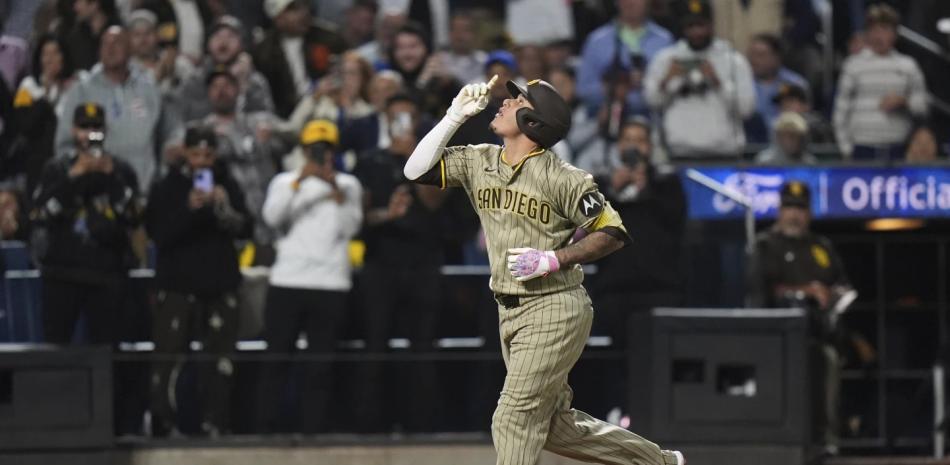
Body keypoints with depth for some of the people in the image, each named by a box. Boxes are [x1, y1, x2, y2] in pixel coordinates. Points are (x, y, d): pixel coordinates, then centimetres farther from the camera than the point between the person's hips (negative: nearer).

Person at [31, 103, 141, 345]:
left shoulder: (121, 170, 9)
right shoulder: (56, 169, 8)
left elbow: (133, 218, -2)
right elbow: (40, 215, -5)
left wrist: (112, 177, -9)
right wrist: (72, 178, -10)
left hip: (106, 272, 0)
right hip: (62, 271, 0)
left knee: (104, 344, -2)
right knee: (55, 342, -3)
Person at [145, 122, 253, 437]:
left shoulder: (227, 186, 10)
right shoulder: (167, 189, 3)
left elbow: (245, 229, 2)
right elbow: (157, 232, -9)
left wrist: (225, 208, -17)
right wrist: (189, 208, -21)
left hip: (220, 287, 3)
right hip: (177, 285, -3)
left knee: (219, 362, 2)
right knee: (168, 356, -8)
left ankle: (215, 426, 6)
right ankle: (163, 426, -6)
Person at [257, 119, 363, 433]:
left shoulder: (348, 185, 12)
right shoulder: (285, 181, 12)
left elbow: (350, 228, -3)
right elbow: (272, 218, -7)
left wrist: (336, 191, -14)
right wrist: (299, 182, -16)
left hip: (331, 286, 0)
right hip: (287, 281, 0)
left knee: (321, 366, -1)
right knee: (276, 359, -1)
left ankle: (314, 431, 0)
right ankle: (266, 429, 1)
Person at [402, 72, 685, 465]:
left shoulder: (561, 178, -14)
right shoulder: (479, 161, 5)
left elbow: (612, 233, -11)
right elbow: (416, 170, -1)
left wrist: (554, 260, -22)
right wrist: (455, 116, -6)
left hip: (554, 311, -8)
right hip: (509, 313, 8)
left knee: (514, 420, -13)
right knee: (556, 426, 13)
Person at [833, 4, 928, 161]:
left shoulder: (908, 65, 10)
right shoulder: (853, 65, 6)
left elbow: (921, 107, 11)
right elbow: (841, 109, 7)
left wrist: (902, 101, -9)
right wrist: (845, 147, 2)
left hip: (897, 148, 1)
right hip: (863, 147, -1)